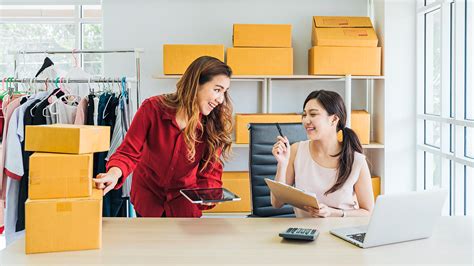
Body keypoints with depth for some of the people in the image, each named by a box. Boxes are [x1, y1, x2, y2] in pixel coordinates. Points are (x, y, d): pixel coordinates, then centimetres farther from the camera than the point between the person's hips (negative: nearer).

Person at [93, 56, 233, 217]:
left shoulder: (213, 125, -20)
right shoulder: (153, 108, -23)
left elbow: (211, 172, -15)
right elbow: (129, 152, -20)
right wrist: (114, 173, -41)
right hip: (147, 195, 0)